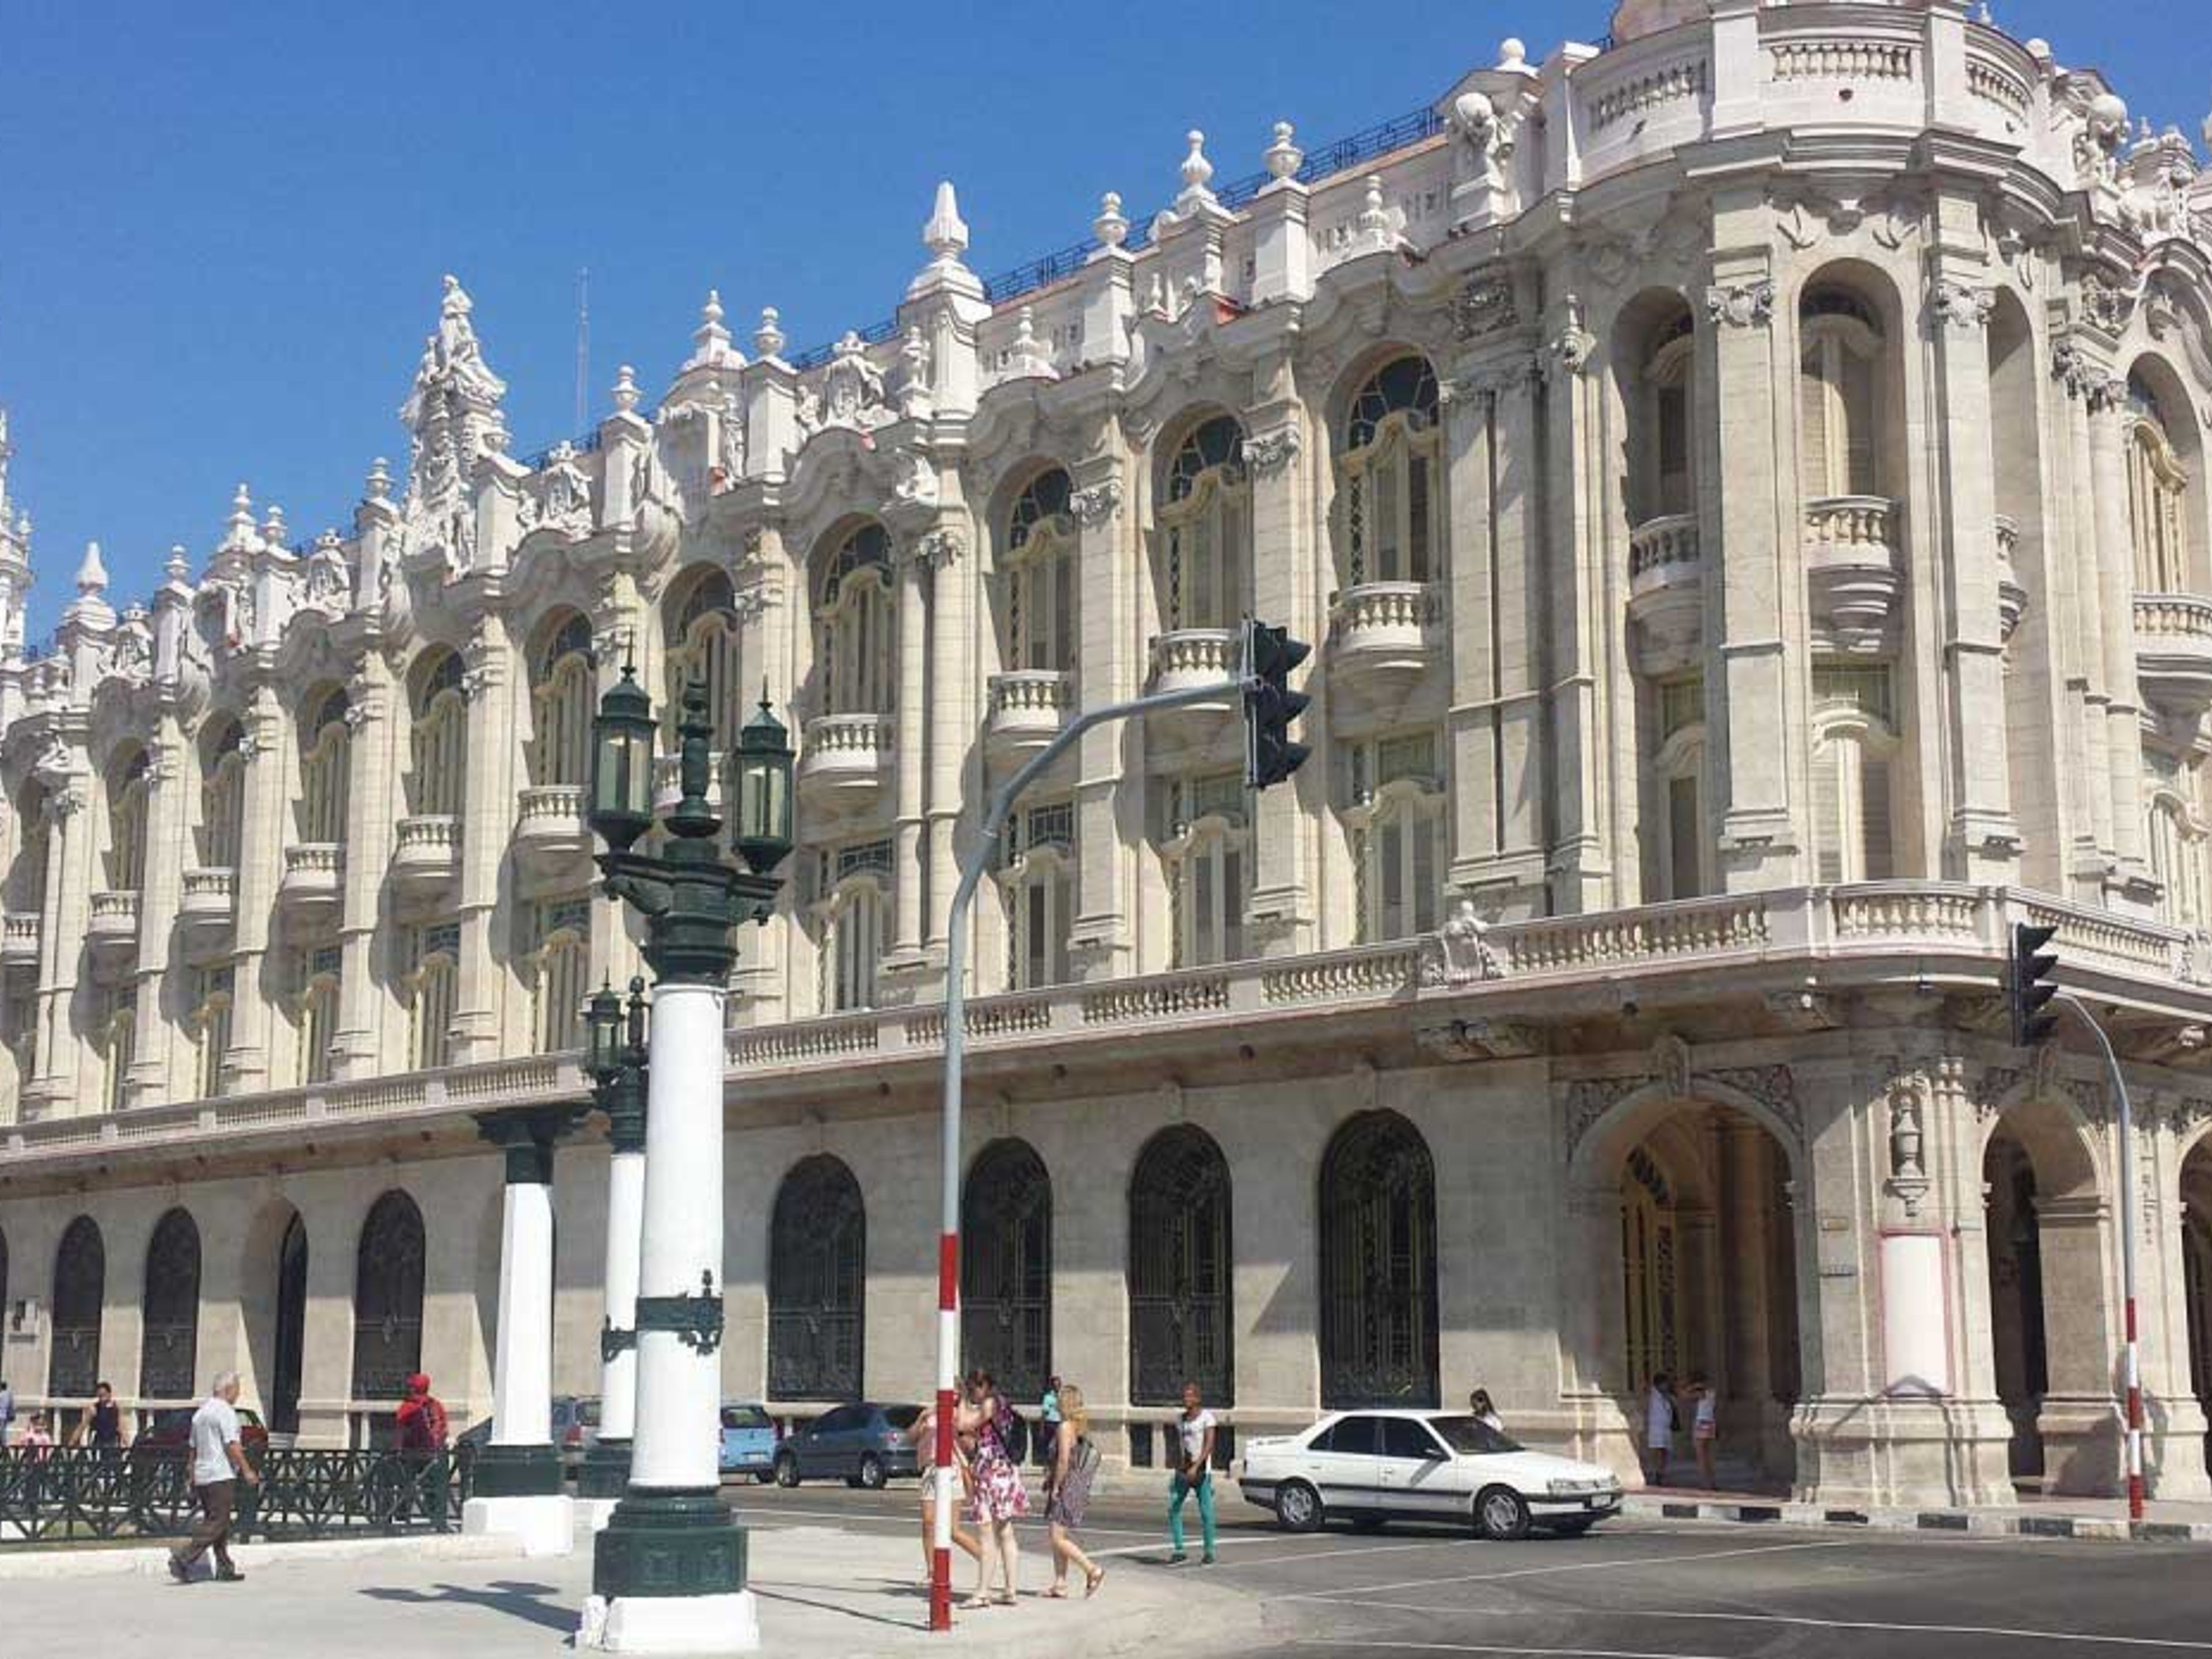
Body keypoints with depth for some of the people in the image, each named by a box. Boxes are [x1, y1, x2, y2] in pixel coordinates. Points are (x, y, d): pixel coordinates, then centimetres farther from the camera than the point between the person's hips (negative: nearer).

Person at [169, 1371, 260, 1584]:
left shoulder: (201, 1412, 17)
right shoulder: (225, 1411, -11)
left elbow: (193, 1448, 20)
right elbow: (232, 1445, -17)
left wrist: (193, 1478, 23)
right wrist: (247, 1471, -11)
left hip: (202, 1476, 10)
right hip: (221, 1475, -10)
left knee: (218, 1523, 12)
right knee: (216, 1523, -8)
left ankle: (225, 1568, 12)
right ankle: (183, 1559, -17)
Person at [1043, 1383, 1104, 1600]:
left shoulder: (1065, 1427, -16)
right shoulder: (1080, 1427, 12)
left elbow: (1064, 1461, -22)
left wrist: (1055, 1486, -14)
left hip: (1067, 1485, -10)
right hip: (1077, 1487, 10)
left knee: (1059, 1539, -8)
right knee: (1058, 1538, 13)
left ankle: (1093, 1570, -10)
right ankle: (1060, 1584, 15)